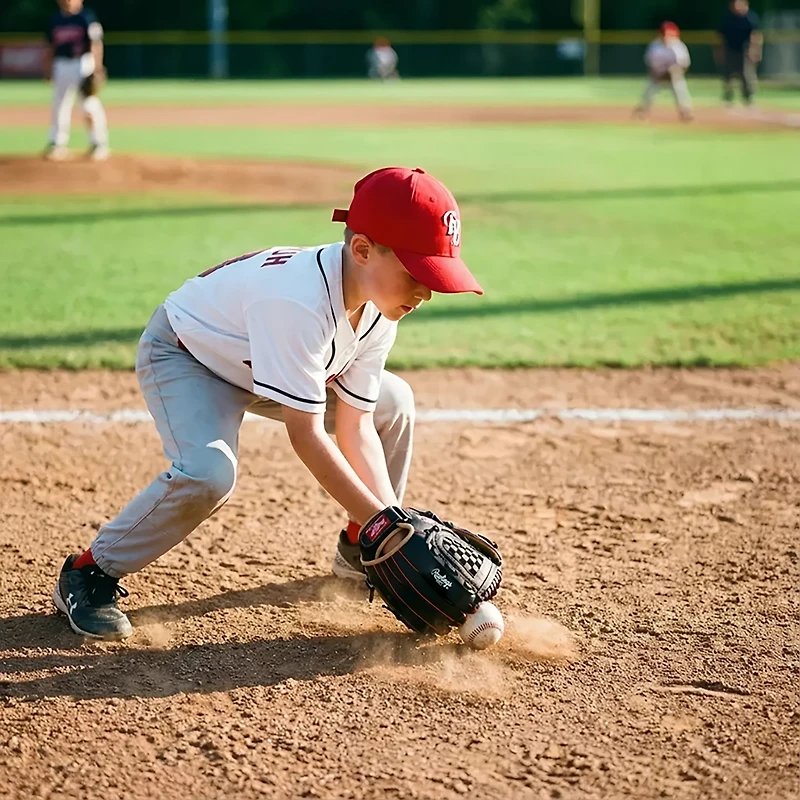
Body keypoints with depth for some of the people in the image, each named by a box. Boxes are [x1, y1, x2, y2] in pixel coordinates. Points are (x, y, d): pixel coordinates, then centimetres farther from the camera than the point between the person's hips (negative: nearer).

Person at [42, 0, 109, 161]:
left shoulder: (87, 17, -6)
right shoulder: (54, 20, 9)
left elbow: (96, 45, -11)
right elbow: (50, 48, 17)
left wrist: (97, 68, -18)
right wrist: (48, 68, 14)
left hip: (84, 63, -5)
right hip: (62, 65, 5)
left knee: (91, 105, -7)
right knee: (60, 105, 5)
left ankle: (99, 143, 3)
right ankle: (57, 143, 12)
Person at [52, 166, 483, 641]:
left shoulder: (380, 306, -18)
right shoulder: (297, 299, -42)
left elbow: (355, 426, -14)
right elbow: (305, 435, -41)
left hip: (275, 364, 8)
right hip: (183, 354, -8)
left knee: (393, 404, 6)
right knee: (209, 473, -34)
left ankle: (360, 551, 22)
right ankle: (89, 574, -15)